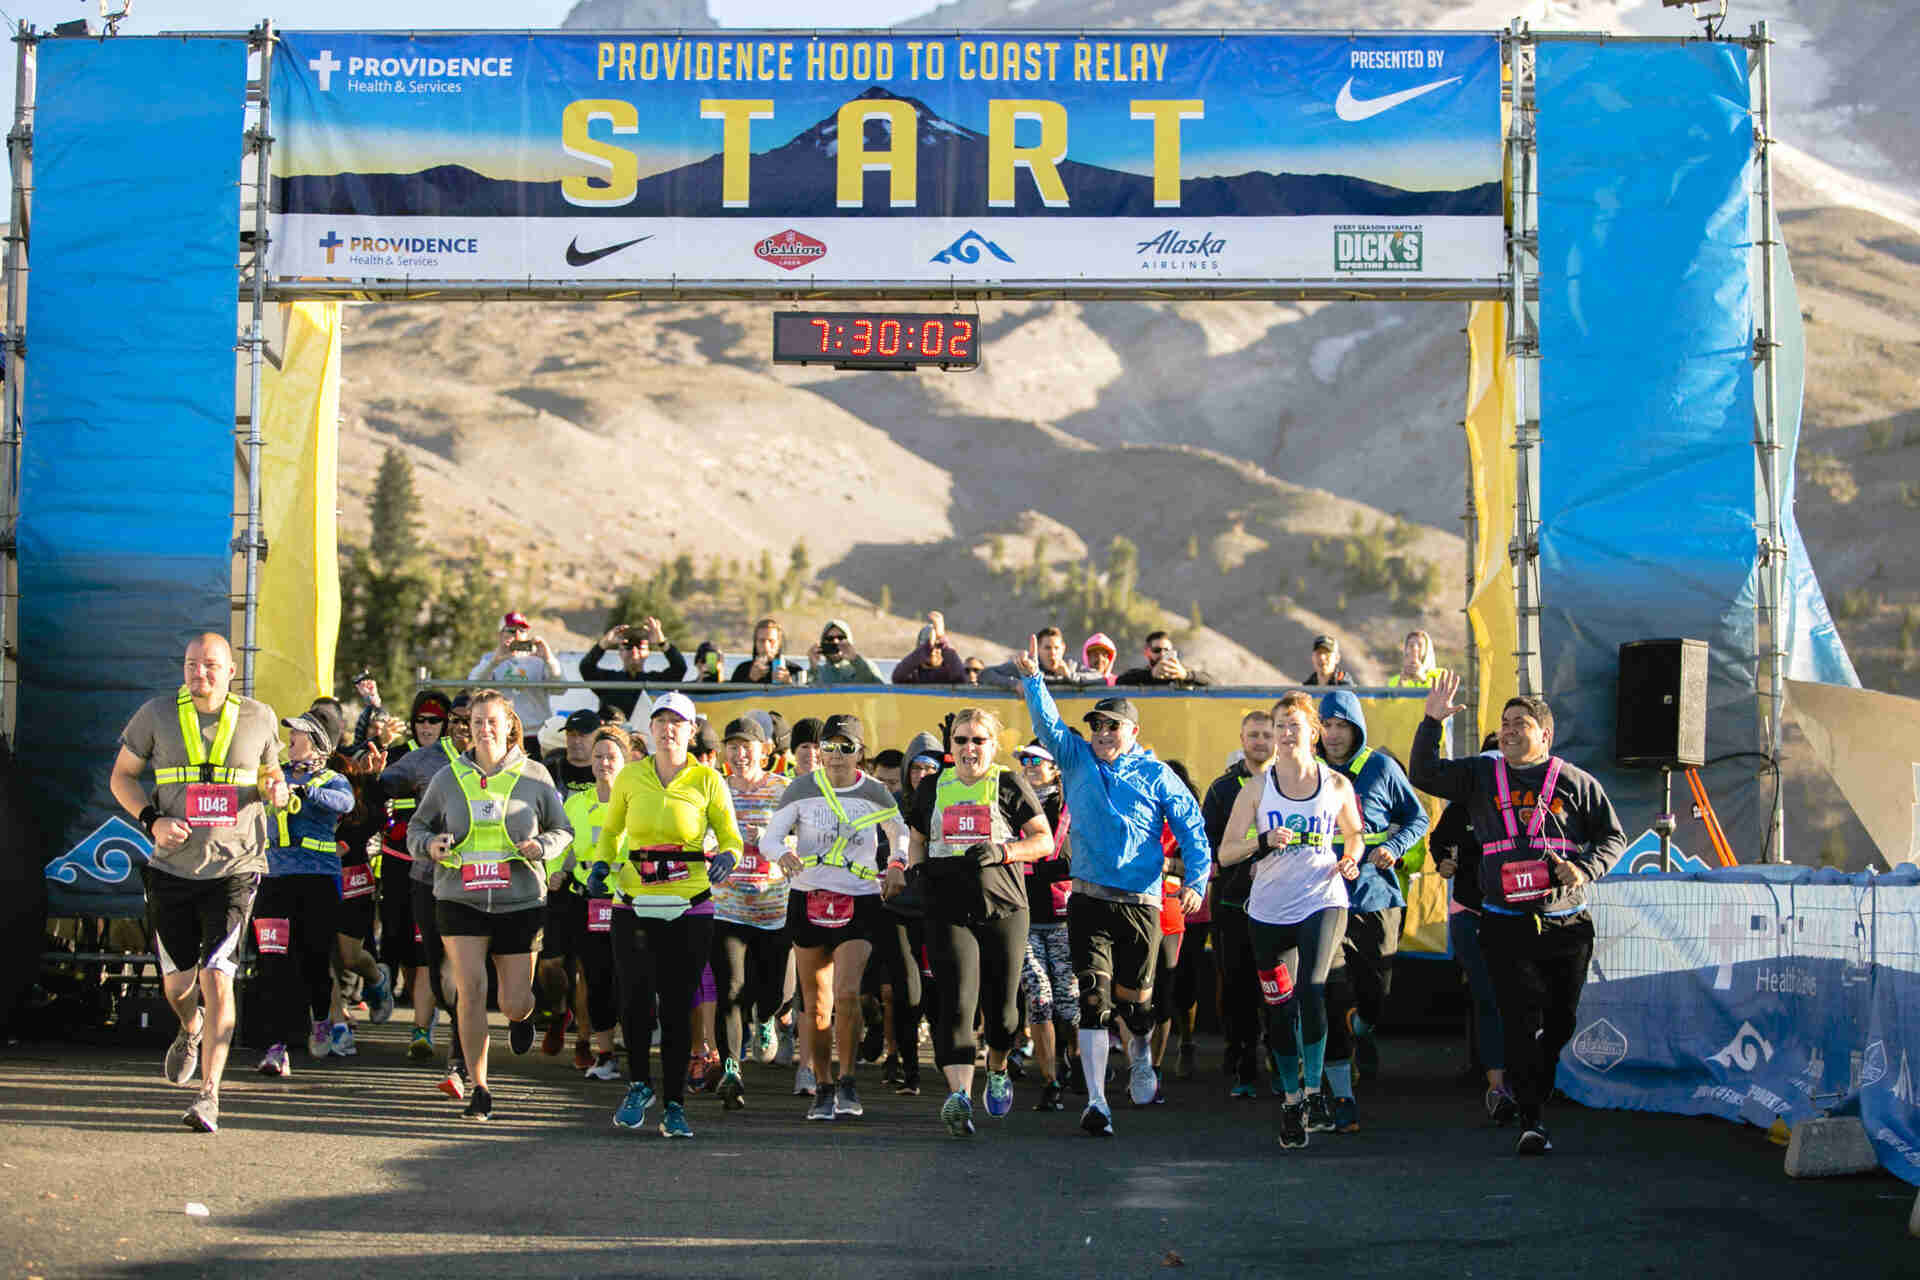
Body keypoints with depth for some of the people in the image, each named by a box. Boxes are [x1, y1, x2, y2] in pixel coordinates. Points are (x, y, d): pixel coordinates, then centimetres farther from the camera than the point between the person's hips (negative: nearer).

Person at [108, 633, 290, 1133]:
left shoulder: (258, 718, 3)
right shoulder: (157, 714, 1)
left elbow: (273, 777, 19)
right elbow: (122, 776, 9)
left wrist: (277, 790, -6)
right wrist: (152, 820, -9)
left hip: (234, 869, -2)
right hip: (172, 868, 2)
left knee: (216, 977, -14)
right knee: (177, 982, 11)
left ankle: (209, 1094, -9)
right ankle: (191, 1031, 48)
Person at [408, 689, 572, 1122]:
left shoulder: (534, 775, 3)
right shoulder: (449, 778, 5)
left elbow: (562, 830, 10)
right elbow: (417, 827, 14)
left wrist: (541, 846, -11)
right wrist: (430, 845, -8)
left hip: (520, 902, 0)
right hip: (460, 901, 0)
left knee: (515, 1004, 1)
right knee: (471, 989, -14)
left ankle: (521, 1016, 42)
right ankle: (479, 1089, -1)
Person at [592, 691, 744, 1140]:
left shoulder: (707, 780, 1)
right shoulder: (630, 776, 6)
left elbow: (731, 838, 6)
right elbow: (610, 830, 21)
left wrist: (726, 858, -16)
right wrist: (603, 864, 4)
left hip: (689, 908, -1)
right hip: (636, 904, 1)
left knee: (678, 1006, 0)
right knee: (634, 998, -7)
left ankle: (674, 1105, 11)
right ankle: (639, 1085, 17)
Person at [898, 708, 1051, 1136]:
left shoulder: (1009, 785, 3)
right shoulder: (931, 788, 12)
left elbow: (1045, 841, 1)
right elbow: (916, 839, 25)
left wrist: (1002, 851, -15)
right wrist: (914, 867, 3)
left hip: (1004, 911, -1)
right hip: (948, 912, 1)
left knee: (1000, 1006, 6)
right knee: (957, 1001, -16)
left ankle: (997, 1070, 37)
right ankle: (958, 1095, -28)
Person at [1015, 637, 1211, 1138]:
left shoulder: (1156, 776, 4)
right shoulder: (1077, 759, 9)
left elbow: (1192, 827, 4)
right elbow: (1047, 723, -3)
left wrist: (1196, 879, -6)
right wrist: (1032, 678, -17)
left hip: (1141, 904, -1)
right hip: (1089, 902, 1)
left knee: (1134, 1002, 8)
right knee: (1093, 999, -9)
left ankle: (1139, 1059, 42)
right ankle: (1096, 1101, -8)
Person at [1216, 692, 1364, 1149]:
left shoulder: (1337, 785, 4)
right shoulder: (1257, 788, 2)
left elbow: (1354, 835, 22)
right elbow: (1225, 852, 2)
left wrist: (1350, 859, 0)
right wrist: (1264, 841, -15)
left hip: (1322, 902, -1)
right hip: (1269, 909, 1)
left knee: (1310, 991, -22)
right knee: (1280, 1008, 6)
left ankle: (1313, 1091, -10)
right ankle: (1291, 1102, 20)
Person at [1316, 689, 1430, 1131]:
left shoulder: (1381, 767, 2)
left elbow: (1417, 816, 9)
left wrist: (1394, 847, -9)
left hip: (1376, 894, 0)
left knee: (1376, 991, 6)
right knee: (1334, 997, -9)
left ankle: (1364, 1030, 44)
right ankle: (1342, 1096, -3)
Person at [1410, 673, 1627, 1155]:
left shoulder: (1576, 783, 5)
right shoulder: (1480, 775, 10)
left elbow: (1613, 837, 10)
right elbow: (1424, 775, 3)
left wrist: (1584, 869, -9)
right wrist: (1432, 722, -9)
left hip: (1566, 926, 1)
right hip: (1506, 925, 0)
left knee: (1561, 1022, 8)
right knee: (1521, 1023, -8)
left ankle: (1533, 1095, 28)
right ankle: (1532, 1120, -6)